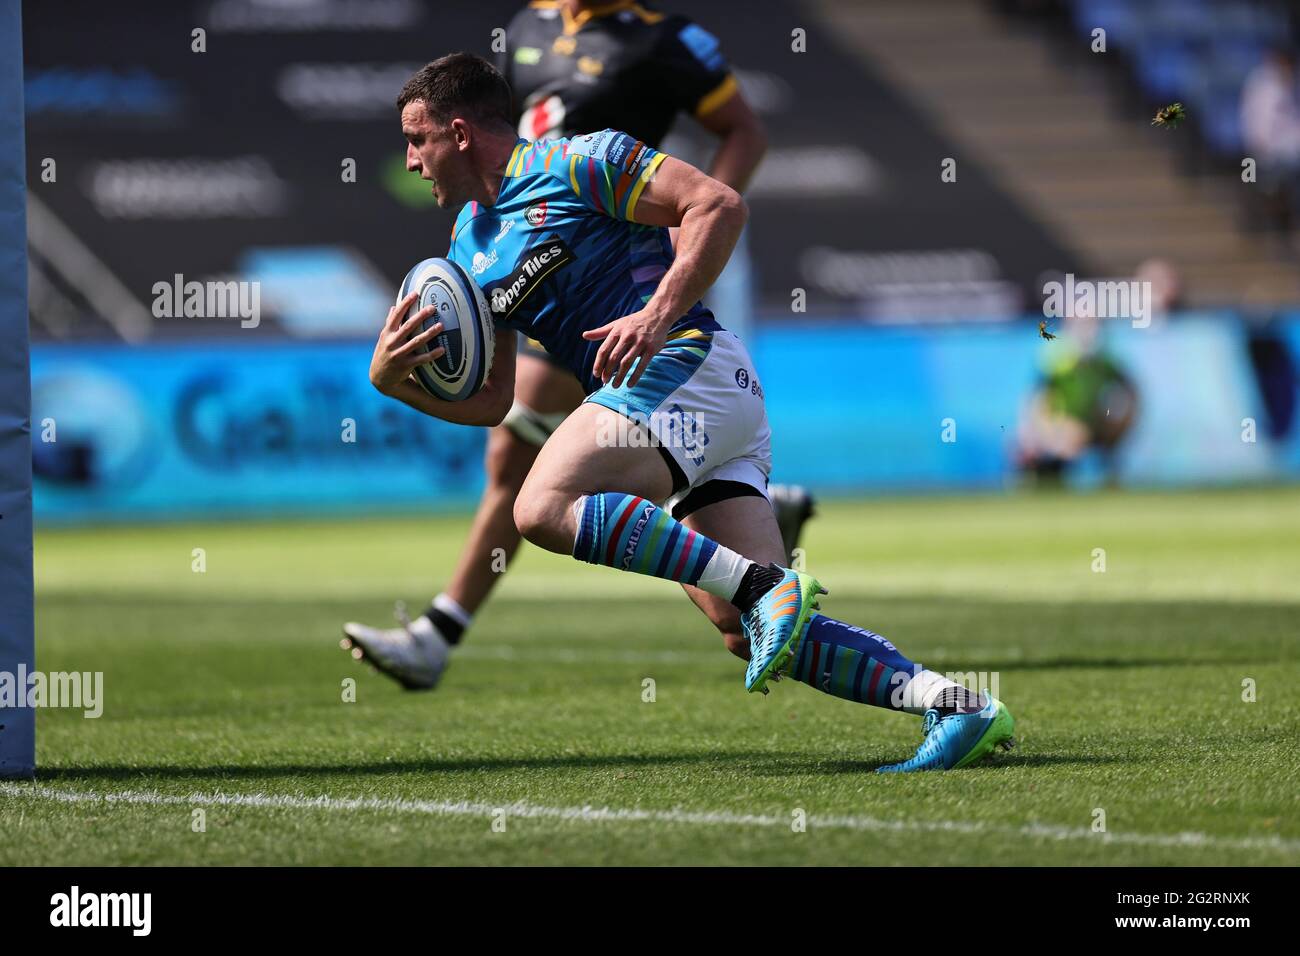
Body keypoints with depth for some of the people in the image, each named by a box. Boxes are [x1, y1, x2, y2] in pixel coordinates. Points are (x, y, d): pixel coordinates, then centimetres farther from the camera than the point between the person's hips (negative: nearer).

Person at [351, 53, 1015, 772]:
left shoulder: (574, 164, -2)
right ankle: (956, 704, -14)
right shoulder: (470, 249, 23)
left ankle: (760, 587, -31)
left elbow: (720, 205, -9)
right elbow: (490, 401, 22)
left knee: (544, 508, -27)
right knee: (746, 632, -7)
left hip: (687, 363, -8)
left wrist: (659, 315, -19)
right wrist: (392, 379, 5)